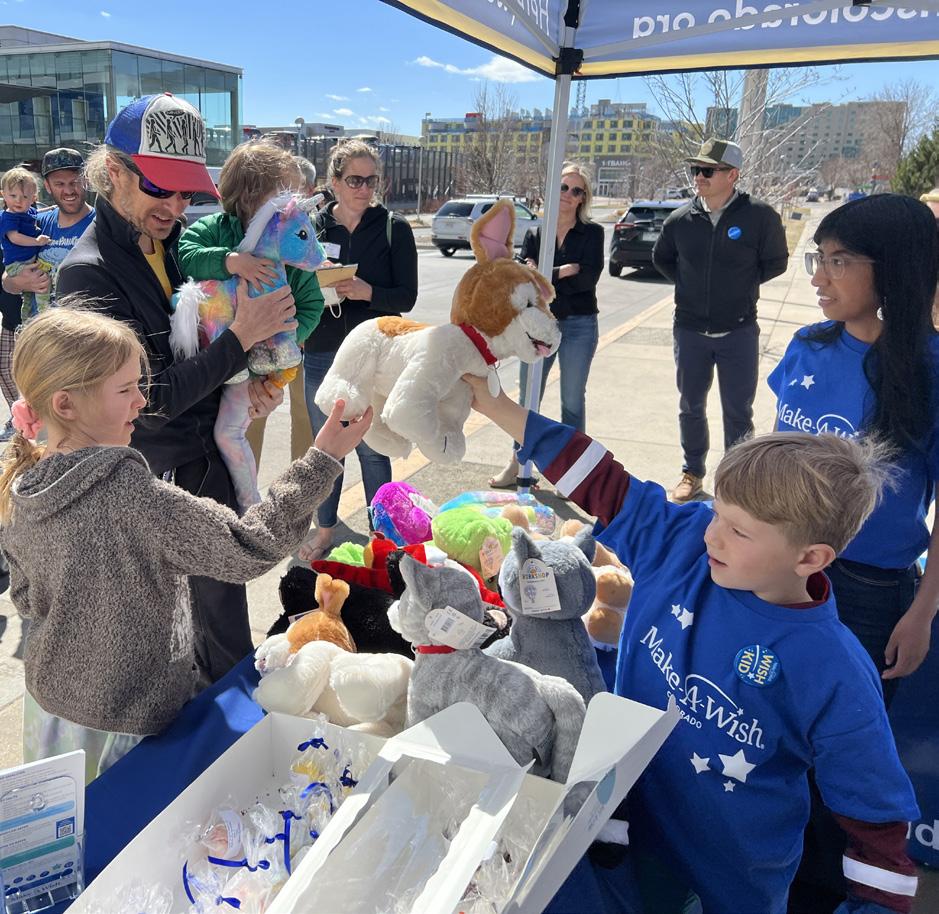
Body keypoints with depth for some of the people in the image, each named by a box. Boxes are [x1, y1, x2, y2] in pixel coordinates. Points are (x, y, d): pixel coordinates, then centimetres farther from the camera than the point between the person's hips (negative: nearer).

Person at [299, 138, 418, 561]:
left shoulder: (394, 228, -1)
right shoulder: (312, 227, 4)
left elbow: (407, 296, -5)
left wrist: (367, 292, -22)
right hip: (322, 355, 2)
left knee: (372, 448, 4)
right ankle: (325, 529, 29)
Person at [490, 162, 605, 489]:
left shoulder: (591, 233, 0)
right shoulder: (534, 234, 6)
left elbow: (588, 278, -14)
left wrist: (544, 277, -17)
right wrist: (565, 272, -19)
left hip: (579, 326, -2)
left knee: (573, 401, 7)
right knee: (527, 398, 8)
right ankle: (519, 464, 22)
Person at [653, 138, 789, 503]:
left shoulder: (759, 216, -11)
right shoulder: (681, 218, -2)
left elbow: (776, 261, 3)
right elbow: (661, 258, 15)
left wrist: (744, 283, -2)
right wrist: (687, 283, 6)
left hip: (739, 332, -2)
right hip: (690, 330, 3)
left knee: (738, 411, 6)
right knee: (691, 407, 13)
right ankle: (693, 472, 30)